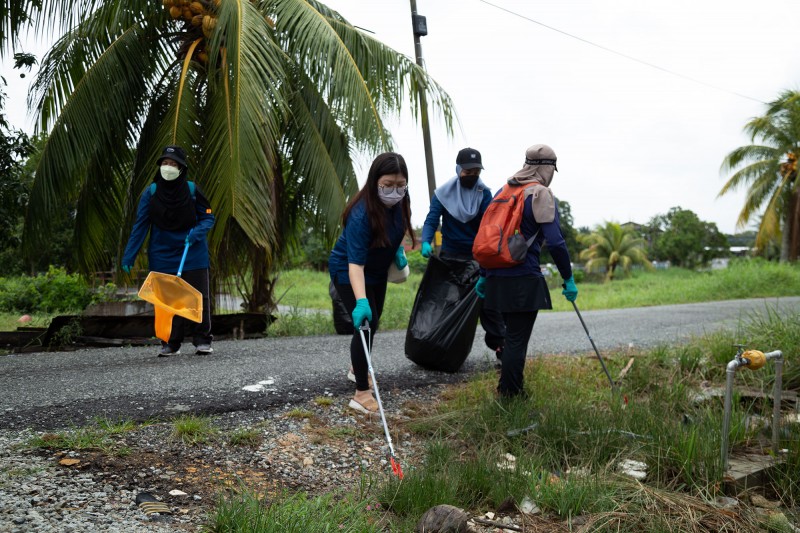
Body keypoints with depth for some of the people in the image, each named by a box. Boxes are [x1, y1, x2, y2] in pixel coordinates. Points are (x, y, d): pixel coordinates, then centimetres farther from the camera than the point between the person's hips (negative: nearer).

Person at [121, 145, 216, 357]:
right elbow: (140, 226, 1)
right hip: (162, 257, 1)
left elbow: (208, 217, 5)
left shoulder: (191, 189, -3)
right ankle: (170, 343, 12)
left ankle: (202, 340, 10)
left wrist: (197, 232, -16)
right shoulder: (151, 192, 0)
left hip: (193, 254, -1)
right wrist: (129, 256, -4)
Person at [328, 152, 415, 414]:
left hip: (377, 270, 8)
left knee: (373, 323, 21)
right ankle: (361, 393, -6)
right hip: (348, 272, -7)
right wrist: (361, 301, -55)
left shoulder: (400, 200, -17)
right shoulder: (361, 215, -37)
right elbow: (355, 263, -43)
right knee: (365, 324, -15)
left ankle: (358, 368, 45)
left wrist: (398, 249, -5)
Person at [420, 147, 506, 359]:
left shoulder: (484, 193, -3)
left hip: (478, 255, 0)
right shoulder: (443, 193, -6)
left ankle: (499, 343, 7)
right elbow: (431, 220, -12)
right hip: (450, 255, 0)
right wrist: (426, 242, -31)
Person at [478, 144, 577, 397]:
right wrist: (568, 279, -8)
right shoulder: (541, 193, -8)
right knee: (517, 340, 1)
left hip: (497, 278, 8)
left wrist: (483, 275, 20)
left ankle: (507, 388, 31)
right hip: (524, 280, -8)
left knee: (511, 334, 21)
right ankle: (510, 395, 7)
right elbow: (555, 241, -17)